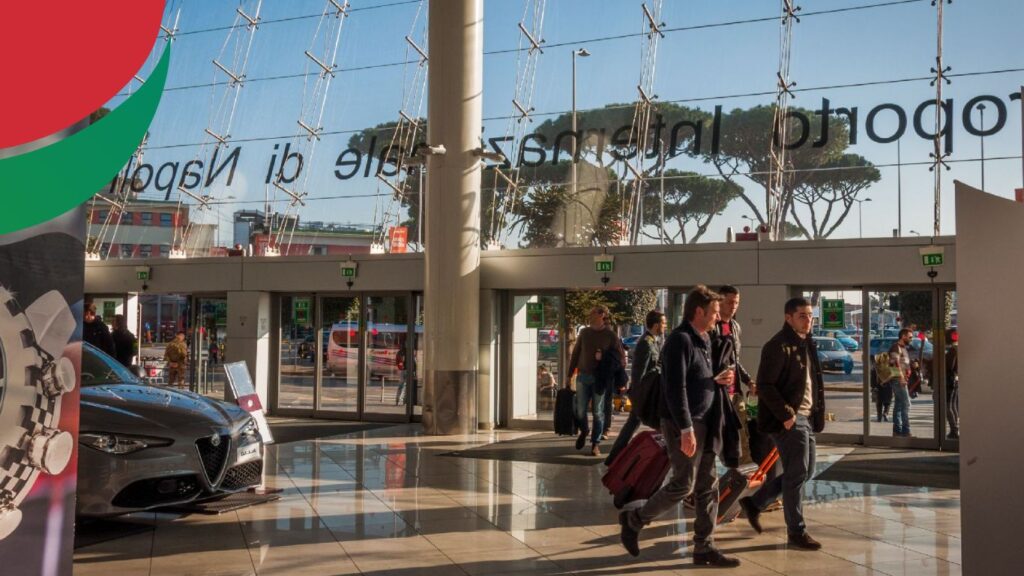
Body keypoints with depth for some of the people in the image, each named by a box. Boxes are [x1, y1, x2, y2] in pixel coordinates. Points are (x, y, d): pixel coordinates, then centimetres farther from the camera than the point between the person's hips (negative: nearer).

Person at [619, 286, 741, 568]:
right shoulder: (680, 340, -16)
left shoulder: (704, 340, 14)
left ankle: (704, 548, 16)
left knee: (708, 486, 9)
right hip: (684, 424, -9)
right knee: (683, 484, -4)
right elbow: (676, 388, -21)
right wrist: (686, 429, -24)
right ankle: (633, 520, 13)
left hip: (705, 423, 9)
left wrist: (716, 381, 3)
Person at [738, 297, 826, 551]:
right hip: (788, 419, -10)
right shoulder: (778, 346, -14)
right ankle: (797, 531, 9)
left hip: (807, 417, 10)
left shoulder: (807, 344, 14)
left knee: (805, 472, 15)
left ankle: (755, 502, 26)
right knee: (796, 474, -3)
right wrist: (786, 415, -21)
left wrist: (818, 413, 12)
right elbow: (765, 386, -18)